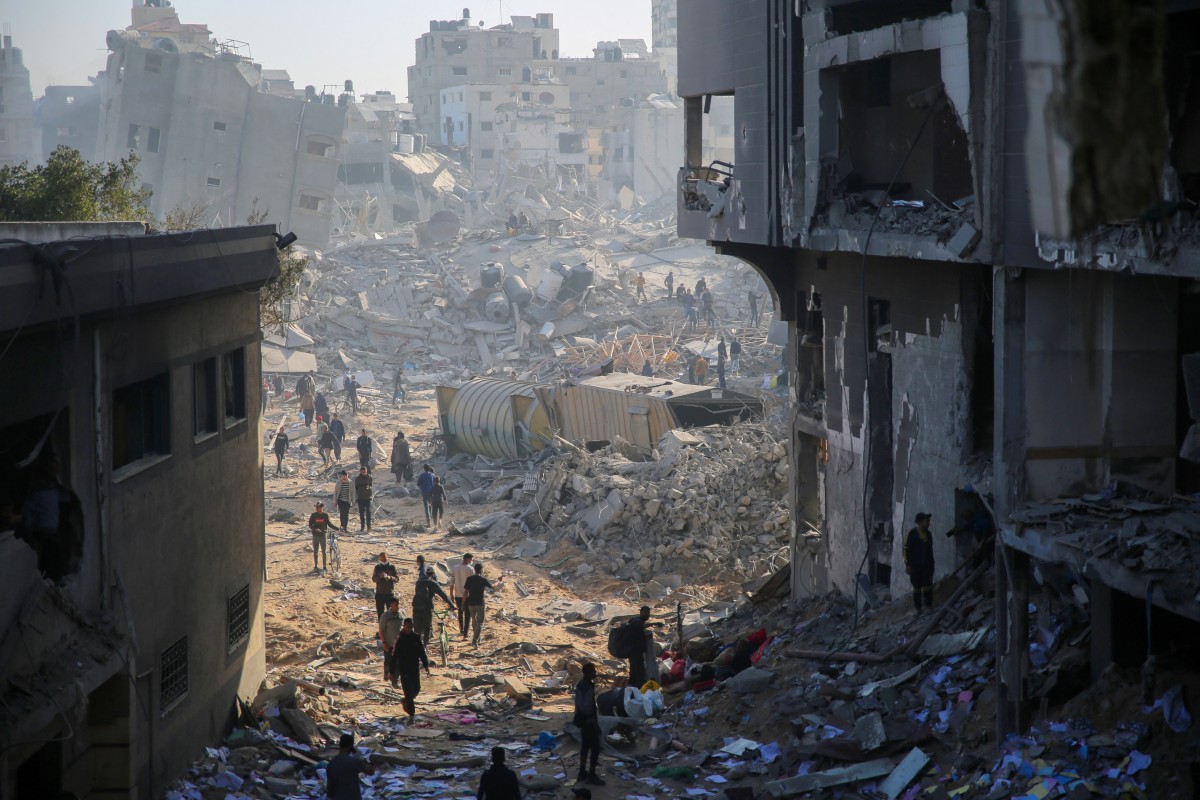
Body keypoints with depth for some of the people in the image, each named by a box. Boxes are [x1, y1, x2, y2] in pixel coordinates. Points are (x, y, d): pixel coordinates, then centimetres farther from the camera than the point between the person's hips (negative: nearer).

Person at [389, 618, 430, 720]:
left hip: (415, 668, 4)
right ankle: (411, 714, -2)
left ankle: (405, 701, 37)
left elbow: (422, 652, 10)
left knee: (416, 689, 8)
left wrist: (426, 665, 6)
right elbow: (394, 656, -7)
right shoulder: (400, 639, -8)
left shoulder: (416, 637, 2)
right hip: (404, 669, -4)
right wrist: (392, 672, -7)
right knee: (408, 690, -5)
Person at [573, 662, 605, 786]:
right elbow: (586, 707, -26)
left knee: (585, 746, 19)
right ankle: (592, 775, -2)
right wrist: (595, 722, -18)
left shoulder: (581, 684, 7)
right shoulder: (588, 687, -24)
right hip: (588, 720, -10)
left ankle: (583, 773, 27)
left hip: (584, 720, 10)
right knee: (595, 748, -5)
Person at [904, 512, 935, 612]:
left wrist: (931, 565, 17)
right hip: (915, 566, -3)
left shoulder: (928, 534, 9)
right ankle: (918, 608, 9)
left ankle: (929, 605, 0)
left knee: (927, 587, -7)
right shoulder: (912, 533, -6)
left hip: (927, 566, 3)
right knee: (916, 587, 3)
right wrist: (907, 564, -12)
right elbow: (906, 549, -7)